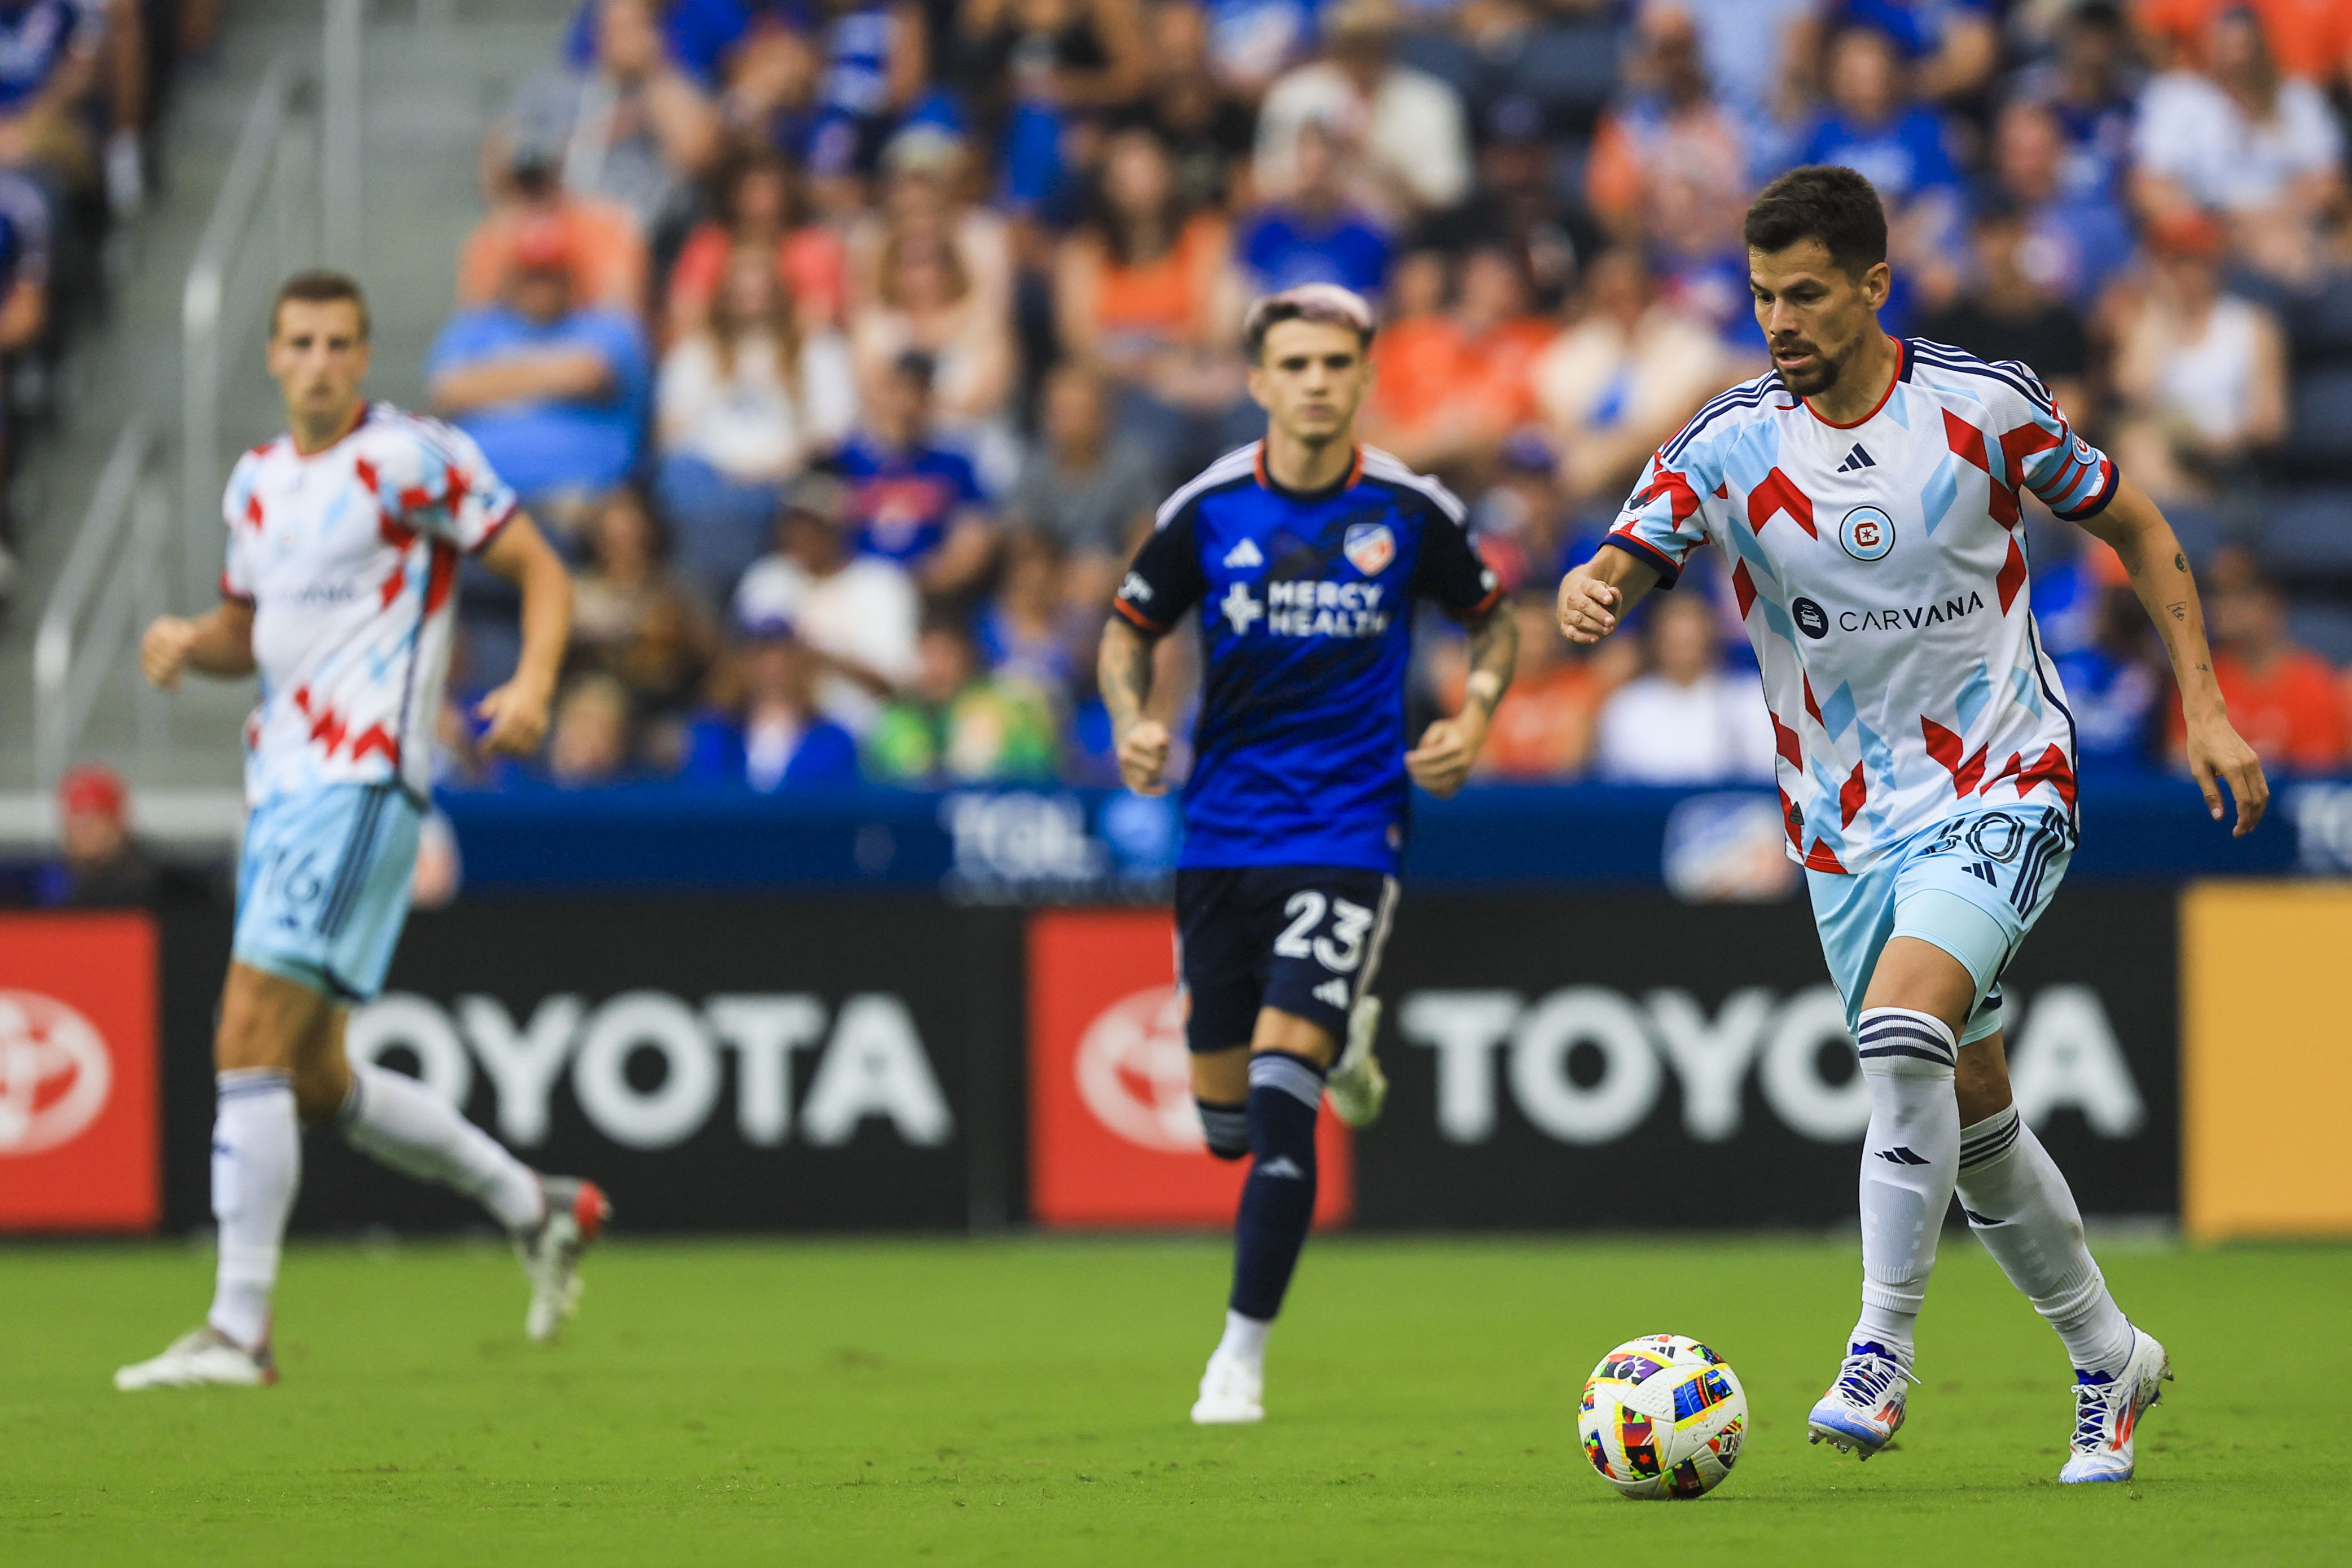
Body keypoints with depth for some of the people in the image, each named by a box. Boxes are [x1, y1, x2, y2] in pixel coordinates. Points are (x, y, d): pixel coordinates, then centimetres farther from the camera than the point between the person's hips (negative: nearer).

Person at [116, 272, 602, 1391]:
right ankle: (534, 1206, 29)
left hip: (362, 777, -9)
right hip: (281, 785, 9)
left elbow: (541, 573, -5)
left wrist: (533, 685, -23)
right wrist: (188, 643, 3)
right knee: (313, 1081, 12)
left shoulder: (412, 460, -7)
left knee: (249, 1043, -16)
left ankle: (238, 1328, -15)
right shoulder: (257, 481, 16)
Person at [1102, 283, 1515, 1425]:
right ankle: (1340, 1041, 45)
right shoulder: (1208, 510, -2)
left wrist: (1477, 712, -5)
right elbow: (1130, 630, 11)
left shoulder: (1411, 511, -4)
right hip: (1222, 829, 3)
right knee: (1226, 1121, 9)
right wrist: (1132, 723, -9)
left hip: (1347, 832, -3)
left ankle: (1242, 1354, -6)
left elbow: (1493, 619, 13)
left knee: (1280, 1097, -16)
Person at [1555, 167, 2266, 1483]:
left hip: (2005, 792, -3)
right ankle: (2109, 1359, 29)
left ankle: (1882, 1356, -22)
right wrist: (1593, 596, -43)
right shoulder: (1731, 445, -6)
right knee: (1972, 1116, 10)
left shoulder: (1985, 405, -8)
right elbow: (1631, 561, -18)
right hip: (1850, 824, 4)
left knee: (1903, 1034, -27)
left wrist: (2204, 706, 1)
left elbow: (2136, 526, 6)